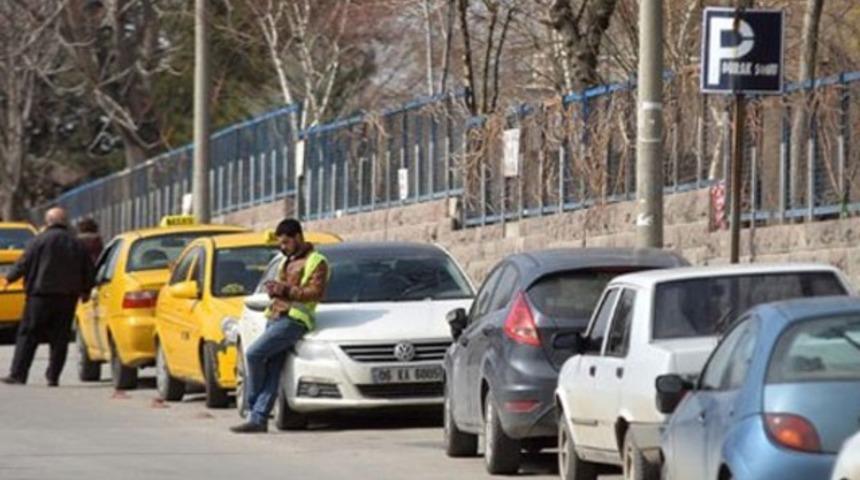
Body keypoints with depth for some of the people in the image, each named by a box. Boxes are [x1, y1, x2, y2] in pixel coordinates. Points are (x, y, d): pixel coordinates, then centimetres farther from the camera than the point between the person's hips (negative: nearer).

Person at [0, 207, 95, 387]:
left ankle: (18, 374, -4)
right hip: (67, 298, 4)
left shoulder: (40, 240, -6)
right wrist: (84, 291, 26)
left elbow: (24, 264, -7)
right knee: (60, 338, 8)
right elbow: (89, 272, 13)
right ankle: (53, 376, 4)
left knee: (28, 335, 0)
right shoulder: (77, 244, 10)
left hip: (42, 296, -4)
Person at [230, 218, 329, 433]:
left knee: (253, 354, -18)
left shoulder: (316, 262, -1)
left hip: (293, 320, -8)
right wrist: (273, 289, 8)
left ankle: (253, 404, -3)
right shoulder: (287, 262, 26)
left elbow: (316, 292, -12)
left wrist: (286, 291, -16)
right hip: (275, 317, 8)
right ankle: (258, 419, -4)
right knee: (272, 371, 0)